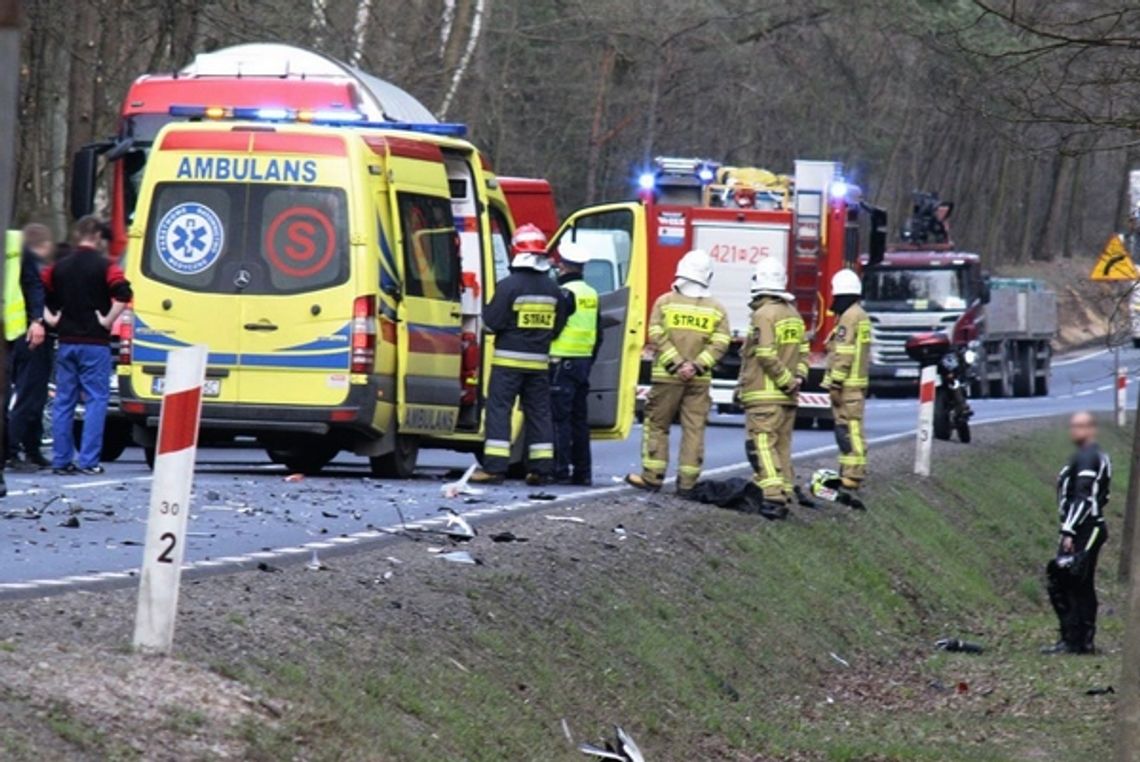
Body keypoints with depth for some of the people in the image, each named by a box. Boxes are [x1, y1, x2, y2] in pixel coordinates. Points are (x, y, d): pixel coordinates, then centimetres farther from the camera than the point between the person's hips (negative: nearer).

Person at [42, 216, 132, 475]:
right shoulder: (105, 267, -7)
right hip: (95, 344, -5)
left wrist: (50, 318, 9)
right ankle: (88, 460, -10)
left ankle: (61, 460, 8)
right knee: (96, 399, -2)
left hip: (66, 342, 5)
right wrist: (108, 320, -12)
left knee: (63, 401, 9)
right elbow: (123, 294, -21)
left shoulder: (59, 267, 9)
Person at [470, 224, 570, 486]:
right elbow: (558, 325, 10)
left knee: (498, 409, -3)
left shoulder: (509, 286, -13)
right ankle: (542, 468, 10)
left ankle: (494, 467, -9)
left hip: (508, 359, -5)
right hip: (540, 360, 5)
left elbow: (493, 321, -14)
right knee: (538, 412, 10)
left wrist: (487, 309, 7)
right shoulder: (553, 288, 5)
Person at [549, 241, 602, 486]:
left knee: (559, 417, -6)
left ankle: (560, 470, -9)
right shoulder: (591, 295, 13)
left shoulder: (565, 292, -13)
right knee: (580, 418, 12)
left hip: (562, 362, -8)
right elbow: (598, 335, 18)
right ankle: (582, 472, 13)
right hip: (583, 362, 8)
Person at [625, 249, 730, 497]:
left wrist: (677, 363, -11)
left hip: (667, 376, -1)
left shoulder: (665, 302, -1)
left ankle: (652, 477, 7)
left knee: (657, 425, 9)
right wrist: (696, 365, -10)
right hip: (699, 381, 1)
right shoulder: (717, 309, 3)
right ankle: (687, 483, 3)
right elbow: (720, 343, -6)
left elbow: (657, 336, -10)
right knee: (694, 429, 4)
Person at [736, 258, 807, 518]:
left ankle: (774, 496, -23)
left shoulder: (763, 315, -13)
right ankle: (786, 493, 14)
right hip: (787, 398, 8)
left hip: (764, 395, -8)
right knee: (782, 445, 14)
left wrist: (787, 380, -10)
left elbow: (766, 356, -18)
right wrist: (798, 377, 5)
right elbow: (803, 352, 16)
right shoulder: (793, 314, 14)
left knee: (762, 444, -11)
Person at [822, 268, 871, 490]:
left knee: (849, 429, -11)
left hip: (848, 384, -10)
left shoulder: (849, 317, -13)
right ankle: (850, 472, 17)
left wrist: (835, 382, -18)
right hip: (858, 382, 10)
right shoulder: (861, 316, 19)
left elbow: (844, 354, -19)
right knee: (850, 430, 14)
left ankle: (852, 475, -13)